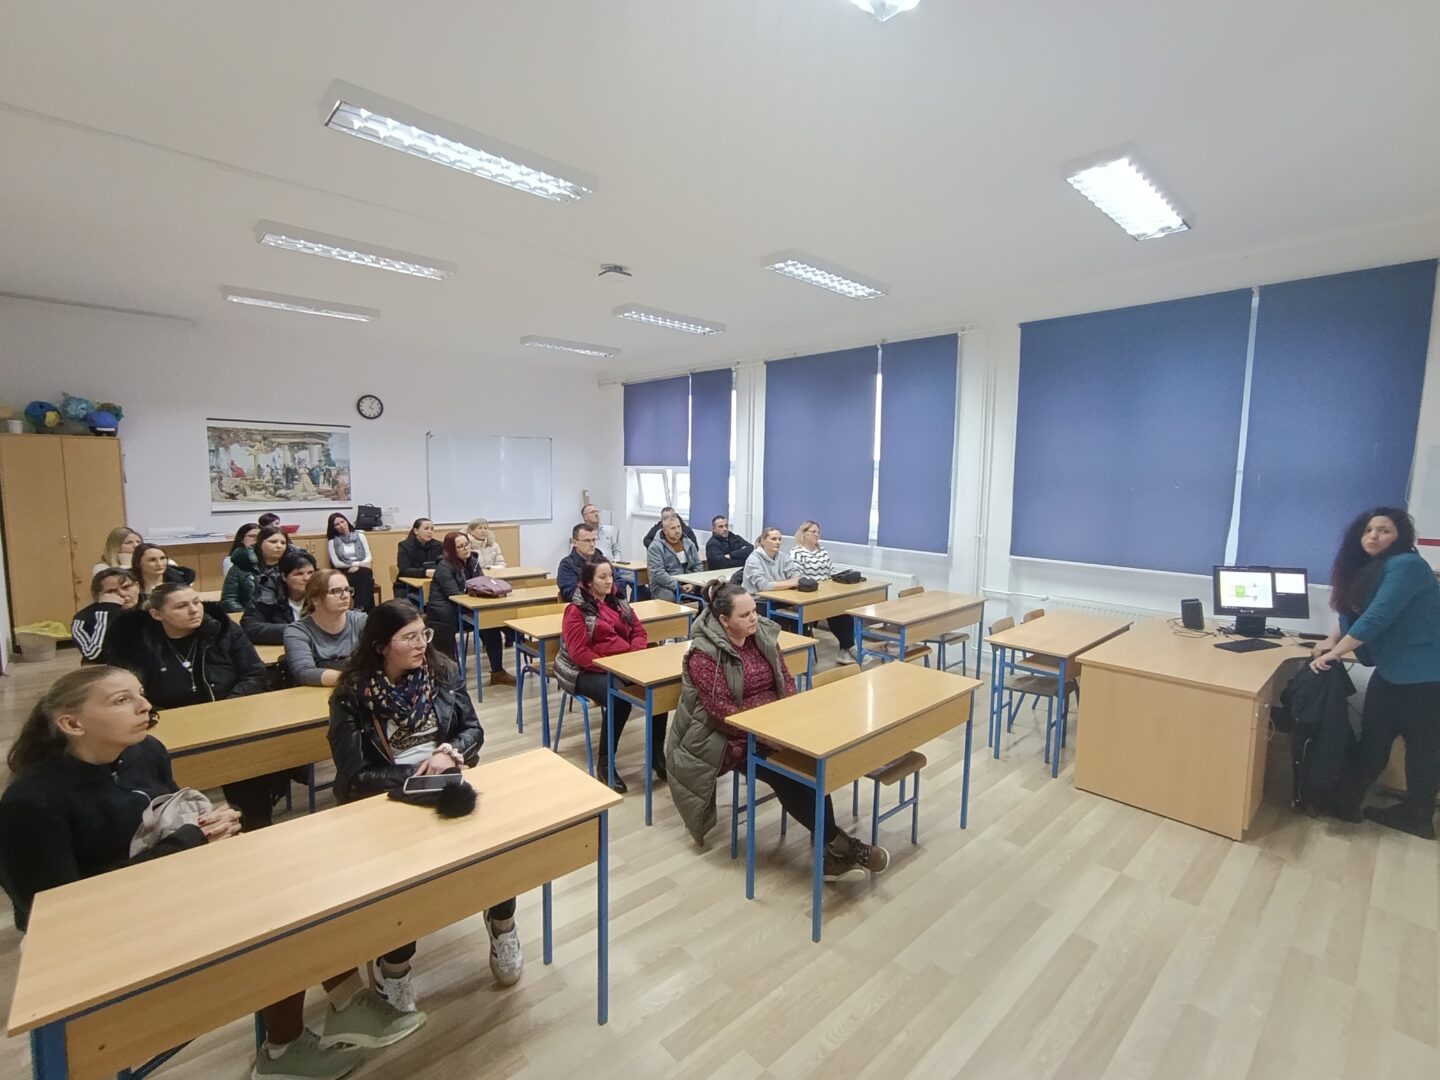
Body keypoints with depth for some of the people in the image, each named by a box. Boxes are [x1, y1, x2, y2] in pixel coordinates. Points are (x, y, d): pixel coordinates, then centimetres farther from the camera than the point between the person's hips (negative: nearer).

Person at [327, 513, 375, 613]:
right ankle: (366, 610, -37)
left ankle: (360, 609, -40)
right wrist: (354, 564, -9)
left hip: (363, 571, 1)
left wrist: (358, 566, -10)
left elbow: (369, 558, 7)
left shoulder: (359, 535, 11)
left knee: (365, 574, -35)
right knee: (362, 575, -34)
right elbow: (336, 563, -2)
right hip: (345, 573, -1)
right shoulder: (333, 541, 8)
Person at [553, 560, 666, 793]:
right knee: (619, 700, -34)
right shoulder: (577, 610, -7)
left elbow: (639, 630, 12)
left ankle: (657, 753, -6)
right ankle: (604, 764, -16)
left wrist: (633, 657, -8)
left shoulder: (618, 603, 13)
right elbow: (579, 653, -15)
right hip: (587, 670, -6)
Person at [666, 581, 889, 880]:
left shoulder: (764, 635, 2)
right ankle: (837, 844, -14)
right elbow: (723, 712, -20)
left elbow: (786, 682, 7)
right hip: (732, 737, -5)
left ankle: (831, 851, -20)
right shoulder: (704, 655, -16)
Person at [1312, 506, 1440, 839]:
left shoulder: (1407, 565, -18)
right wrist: (1332, 639, -1)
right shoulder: (1369, 570, 9)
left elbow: (1378, 617, -25)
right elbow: (1353, 613, 14)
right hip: (1390, 671, 8)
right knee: (1373, 738, 12)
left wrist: (1334, 653, -23)